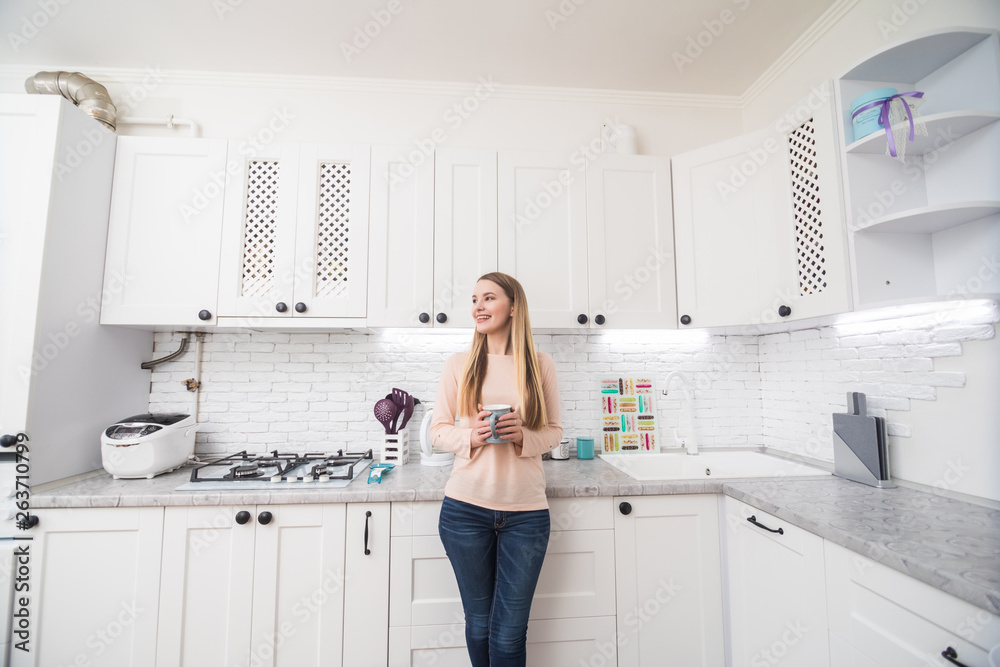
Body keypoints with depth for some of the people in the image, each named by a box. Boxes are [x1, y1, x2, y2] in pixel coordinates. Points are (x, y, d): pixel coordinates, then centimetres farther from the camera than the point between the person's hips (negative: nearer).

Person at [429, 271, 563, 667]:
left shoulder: (541, 366, -1)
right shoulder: (459, 364, 0)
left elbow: (554, 431, 5)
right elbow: (438, 431, 3)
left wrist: (524, 436, -15)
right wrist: (470, 436, -17)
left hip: (526, 511, 0)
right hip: (465, 508, 1)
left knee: (509, 634, 10)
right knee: (479, 624, 19)